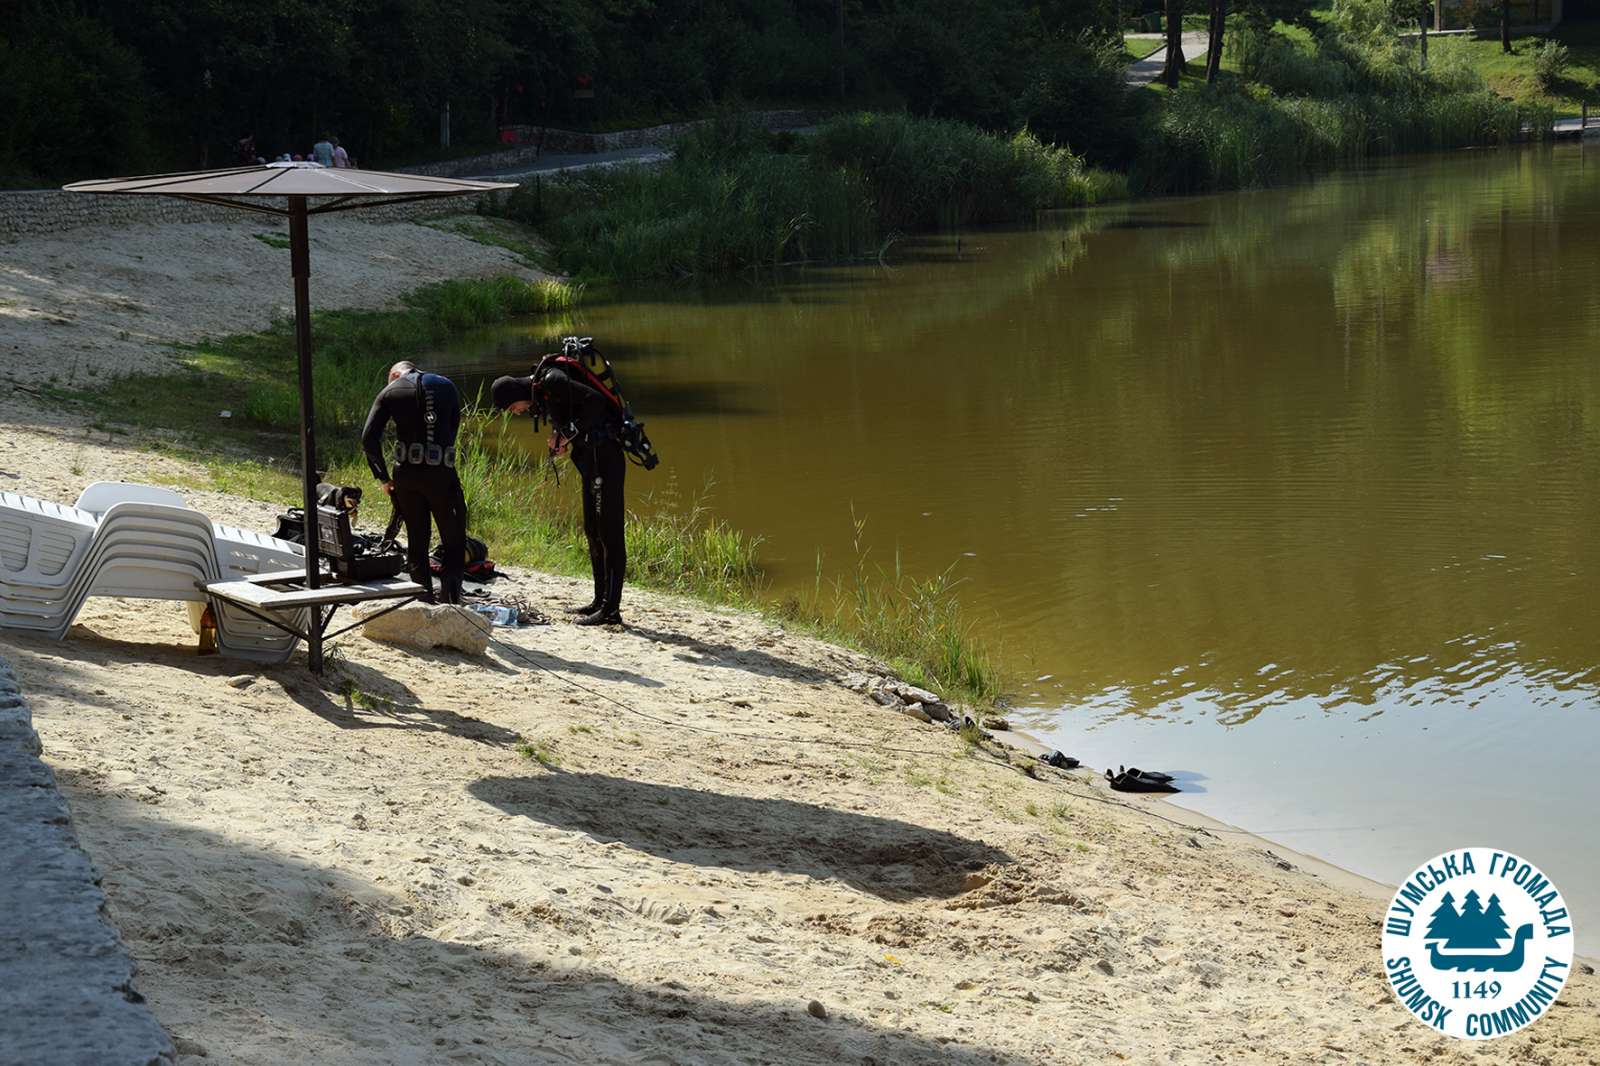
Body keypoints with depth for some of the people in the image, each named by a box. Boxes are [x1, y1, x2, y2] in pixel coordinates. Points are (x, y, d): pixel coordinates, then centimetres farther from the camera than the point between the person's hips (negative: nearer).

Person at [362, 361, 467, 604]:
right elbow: (453, 430, 13)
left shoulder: (390, 391, 6)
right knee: (454, 542, 7)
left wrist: (383, 477, 6)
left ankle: (425, 602, 12)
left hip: (406, 474, 0)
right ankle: (450, 602, -7)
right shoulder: (446, 386, 12)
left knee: (416, 541, 13)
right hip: (441, 473, 0)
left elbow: (369, 438, -2)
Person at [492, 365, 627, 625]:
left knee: (609, 533, -9)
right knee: (593, 532, 16)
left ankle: (611, 610, -10)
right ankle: (600, 601, 23)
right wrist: (562, 439, 3)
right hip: (590, 459, 11)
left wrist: (568, 434, -16)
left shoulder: (552, 382, -15)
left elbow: (596, 402, -23)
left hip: (605, 456, -11)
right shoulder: (538, 397, 15)